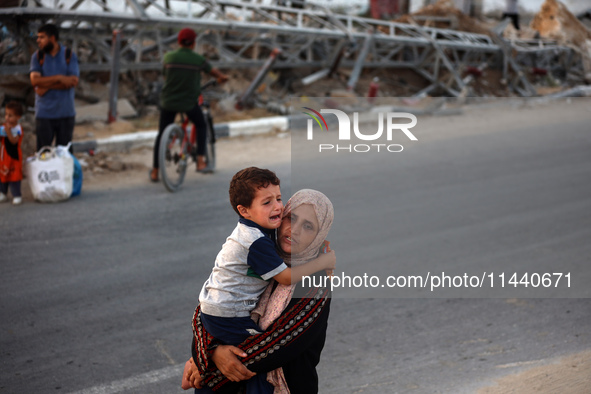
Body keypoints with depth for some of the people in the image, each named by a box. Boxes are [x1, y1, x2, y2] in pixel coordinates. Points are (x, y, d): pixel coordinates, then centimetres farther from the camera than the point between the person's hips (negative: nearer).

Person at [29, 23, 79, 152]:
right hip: (44, 114, 1)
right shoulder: (37, 57, 3)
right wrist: (59, 78, -17)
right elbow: (35, 80, -12)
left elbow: (74, 81, -13)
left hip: (66, 113, 0)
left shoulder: (69, 55, 0)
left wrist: (47, 85, -14)